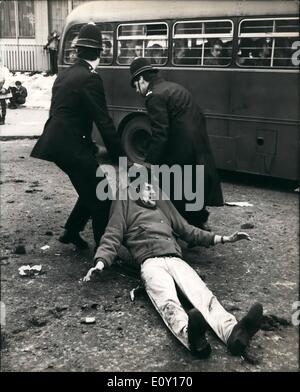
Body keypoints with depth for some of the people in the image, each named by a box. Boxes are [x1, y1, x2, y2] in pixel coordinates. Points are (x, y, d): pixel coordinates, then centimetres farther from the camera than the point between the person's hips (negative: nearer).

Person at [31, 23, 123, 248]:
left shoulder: (65, 75, 14)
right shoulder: (90, 78, -13)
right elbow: (104, 122, -15)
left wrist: (92, 147, 21)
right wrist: (121, 159, -9)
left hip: (57, 143, 9)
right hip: (71, 146, -9)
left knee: (92, 191, 21)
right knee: (101, 199, 1)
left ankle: (71, 232, 30)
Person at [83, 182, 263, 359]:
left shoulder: (163, 205, 35)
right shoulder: (126, 205, 22)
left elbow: (187, 230, 36)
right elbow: (112, 237, 11)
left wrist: (224, 238, 29)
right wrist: (100, 263, -10)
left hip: (176, 259, 4)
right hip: (151, 262, -4)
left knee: (203, 293, -27)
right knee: (167, 301, -35)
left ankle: (232, 333, -52)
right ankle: (190, 335, -64)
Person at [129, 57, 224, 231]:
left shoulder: (155, 96, -12)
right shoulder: (175, 87, 16)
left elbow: (160, 135, -21)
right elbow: (200, 116, 18)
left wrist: (149, 164, -19)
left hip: (181, 150, -9)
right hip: (200, 144, 9)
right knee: (196, 183, 22)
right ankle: (199, 220, 36)